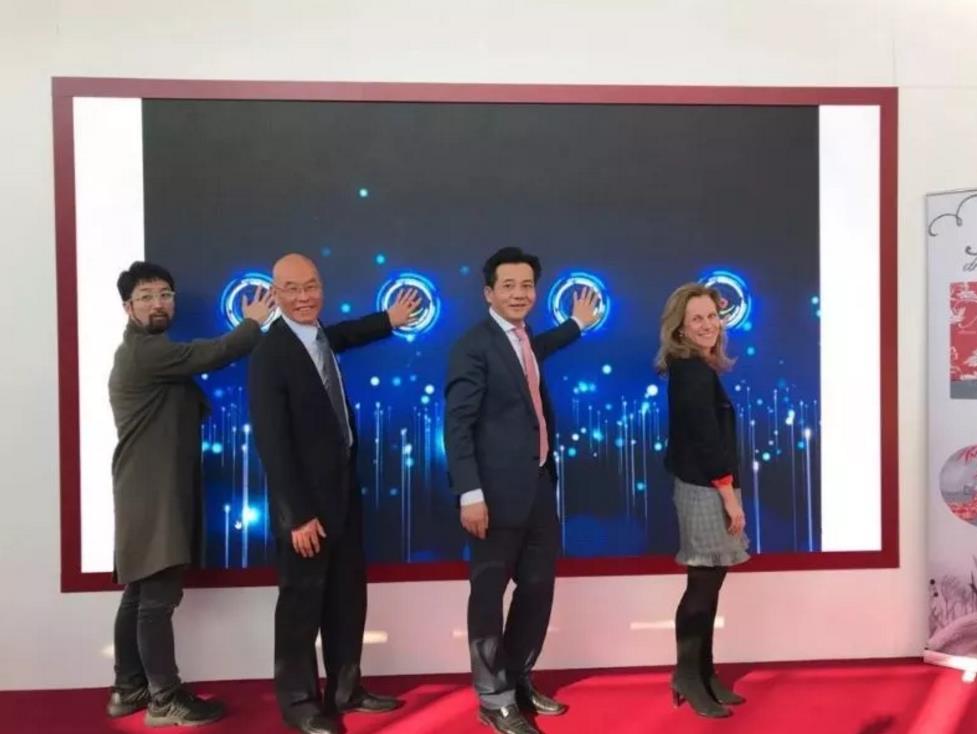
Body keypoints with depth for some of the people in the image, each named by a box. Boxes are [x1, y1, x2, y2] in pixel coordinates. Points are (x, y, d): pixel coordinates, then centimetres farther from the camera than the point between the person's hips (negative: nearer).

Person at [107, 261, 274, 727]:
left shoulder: (148, 353, 21)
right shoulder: (144, 350, -12)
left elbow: (195, 408, 17)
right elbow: (213, 355, -19)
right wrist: (253, 323, -6)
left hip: (152, 491, 11)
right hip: (154, 494, -11)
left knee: (140, 594, 14)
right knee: (158, 598, -6)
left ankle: (129, 688, 23)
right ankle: (165, 700, 0)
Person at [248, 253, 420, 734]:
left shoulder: (319, 336, 4)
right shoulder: (269, 355, -19)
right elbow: (272, 444, -21)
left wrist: (389, 320, 32)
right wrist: (298, 515, -22)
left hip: (343, 489, 8)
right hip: (306, 500, -8)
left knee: (347, 597, 16)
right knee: (302, 602, 7)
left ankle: (345, 690, 31)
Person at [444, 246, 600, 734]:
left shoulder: (527, 341, 13)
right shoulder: (474, 346, -12)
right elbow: (457, 425, -16)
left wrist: (578, 324, 43)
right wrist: (470, 494, -22)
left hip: (540, 485, 9)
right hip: (499, 491, -8)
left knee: (538, 587, 17)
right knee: (489, 594, 5)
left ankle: (518, 680, 35)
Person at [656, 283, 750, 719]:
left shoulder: (695, 369, 15)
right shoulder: (693, 372, -15)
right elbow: (706, 441, -19)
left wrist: (726, 494, 14)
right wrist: (730, 497, -16)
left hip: (705, 488, 10)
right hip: (705, 490, -10)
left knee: (708, 585, 13)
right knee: (702, 587, -2)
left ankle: (703, 676, 22)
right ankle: (688, 680, 9)